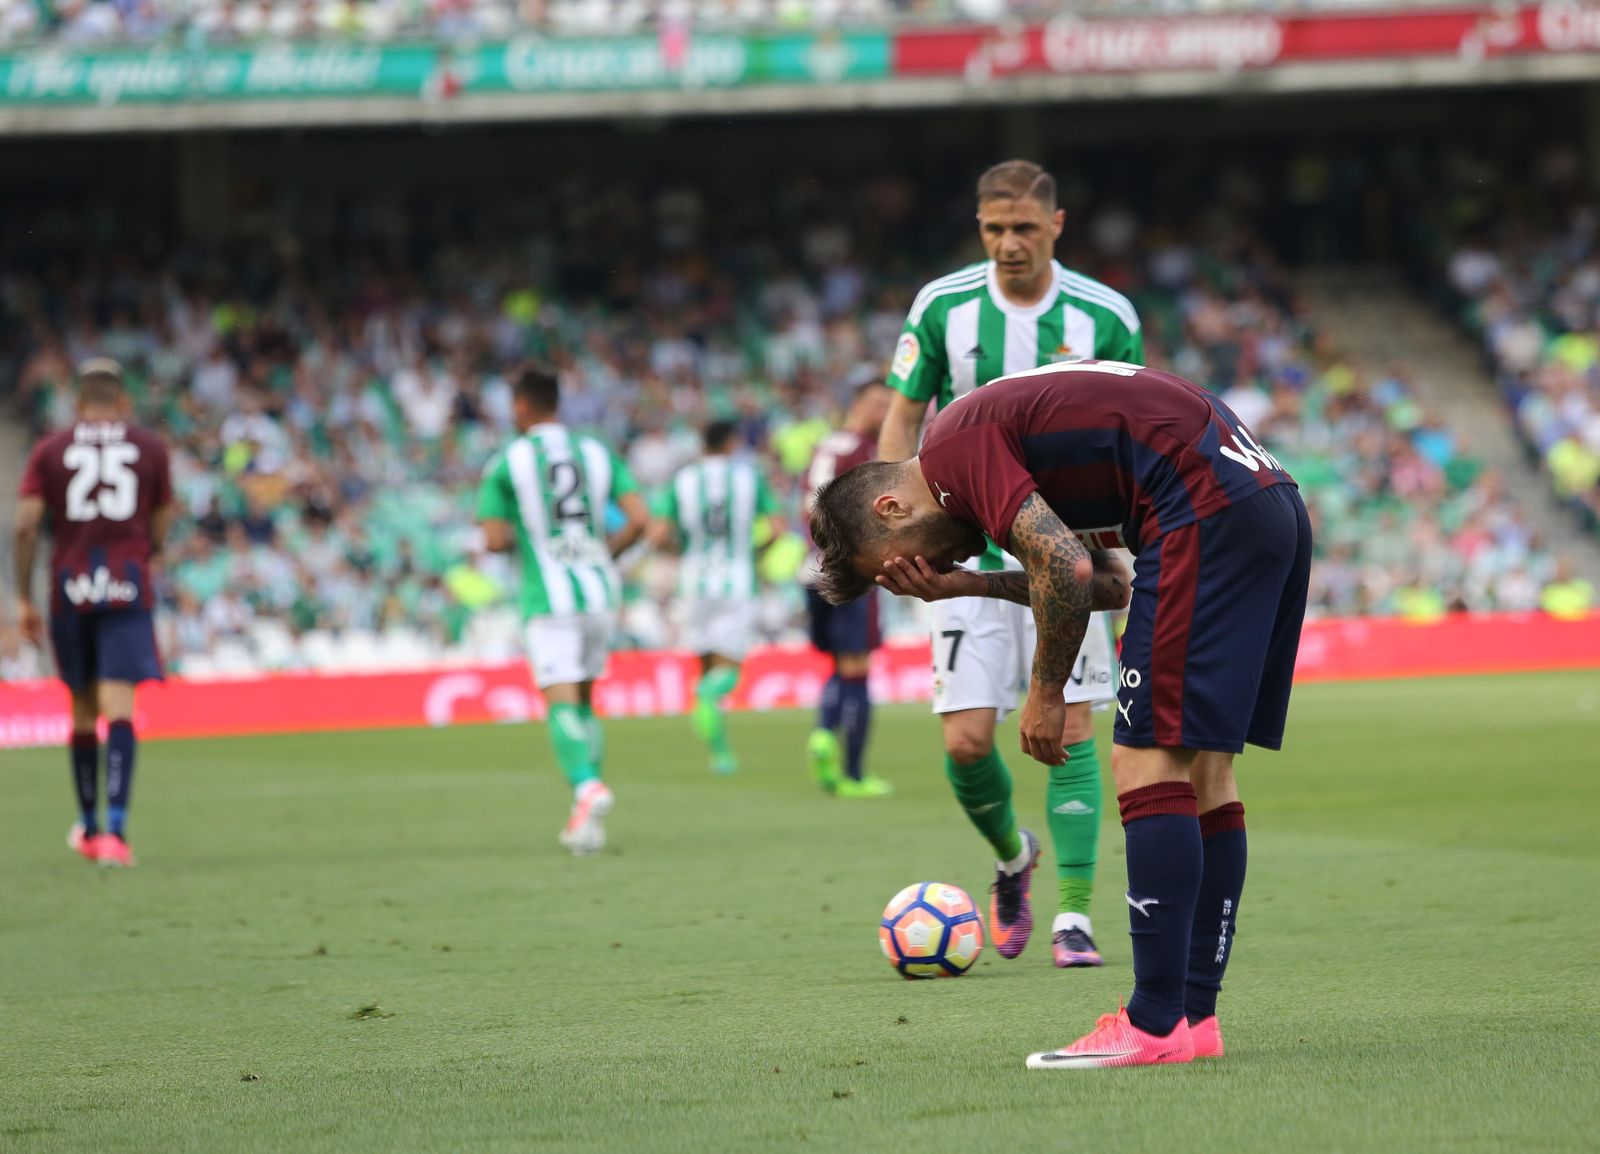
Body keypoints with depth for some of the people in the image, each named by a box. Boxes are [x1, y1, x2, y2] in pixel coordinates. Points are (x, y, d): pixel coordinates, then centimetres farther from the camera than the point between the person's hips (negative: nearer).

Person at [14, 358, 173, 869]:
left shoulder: (49, 450, 6)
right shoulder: (149, 448, 7)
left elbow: (25, 525, -2)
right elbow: (160, 528, 13)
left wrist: (24, 598, 2)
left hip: (69, 585, 1)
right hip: (128, 586, -1)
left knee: (83, 710, 15)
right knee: (119, 708, -9)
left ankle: (88, 827, 27)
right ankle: (114, 828, -24)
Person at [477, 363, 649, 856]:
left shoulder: (506, 463, -3)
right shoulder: (598, 454, 9)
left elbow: (494, 540, -7)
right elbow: (638, 519, 1)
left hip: (548, 598, -4)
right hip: (599, 592, 4)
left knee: (562, 704, -8)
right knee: (583, 701, 16)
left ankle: (586, 786, -34)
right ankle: (586, 816, 10)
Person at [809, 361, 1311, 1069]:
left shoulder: (954, 451, -5)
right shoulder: (995, 428, 24)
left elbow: (1068, 570, -16)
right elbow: (1108, 583, 20)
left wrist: (1046, 694, -3)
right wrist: (971, 586, 13)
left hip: (1206, 512, -10)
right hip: (1273, 501, 10)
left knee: (1148, 764, -9)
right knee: (1201, 770, 12)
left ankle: (1157, 1025, -12)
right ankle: (1195, 1013, 13)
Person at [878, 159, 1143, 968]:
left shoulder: (1104, 317, -3)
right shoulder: (943, 308, -1)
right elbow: (902, 419, 6)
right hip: (970, 553, 1)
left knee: (1070, 730, -9)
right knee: (966, 742, -5)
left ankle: (1072, 917, -4)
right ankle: (1011, 857, 25)